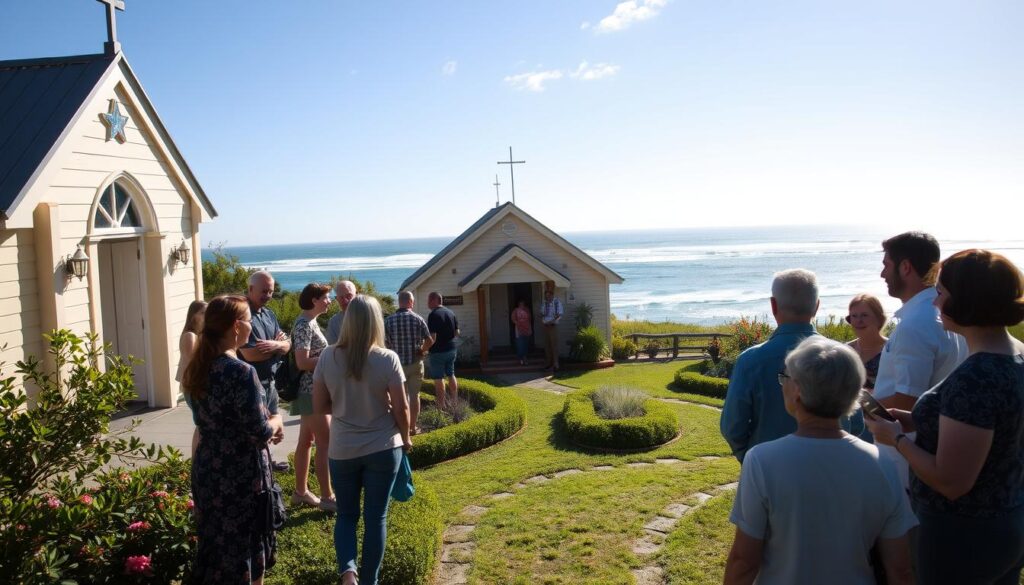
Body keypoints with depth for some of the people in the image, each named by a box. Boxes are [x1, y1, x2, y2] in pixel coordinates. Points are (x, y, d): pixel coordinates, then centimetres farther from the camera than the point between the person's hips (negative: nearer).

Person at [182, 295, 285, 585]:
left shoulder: (199, 367, 3)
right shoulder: (241, 371, -23)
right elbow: (260, 434, -22)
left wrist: (266, 423, 6)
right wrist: (276, 421, -1)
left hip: (207, 470, 8)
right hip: (240, 476, -8)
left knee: (215, 547, 22)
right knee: (244, 553, 9)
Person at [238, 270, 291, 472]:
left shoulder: (269, 314, 10)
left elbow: (287, 344, 5)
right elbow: (250, 354, -25)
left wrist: (276, 344, -19)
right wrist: (277, 344, -9)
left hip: (270, 381, 9)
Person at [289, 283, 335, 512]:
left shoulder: (310, 322, 13)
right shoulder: (304, 325, -17)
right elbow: (302, 363, -24)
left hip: (313, 390, 10)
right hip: (312, 390, -10)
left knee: (306, 441, 15)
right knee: (325, 443, -5)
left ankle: (300, 491, 23)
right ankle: (327, 497, 1)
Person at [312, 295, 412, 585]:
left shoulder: (328, 357, -7)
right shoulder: (387, 358, -13)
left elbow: (320, 405, -1)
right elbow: (400, 408, -9)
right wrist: (406, 438, 8)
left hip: (342, 450, 2)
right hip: (383, 448, -1)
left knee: (346, 514, 18)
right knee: (375, 517, 11)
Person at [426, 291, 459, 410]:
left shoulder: (433, 315, -18)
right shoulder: (451, 313, 5)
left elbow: (432, 338, -22)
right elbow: (457, 333, 10)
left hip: (438, 351, -7)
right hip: (451, 349, 7)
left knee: (438, 378, 2)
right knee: (451, 375, 18)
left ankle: (442, 406, 6)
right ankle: (455, 401, 25)